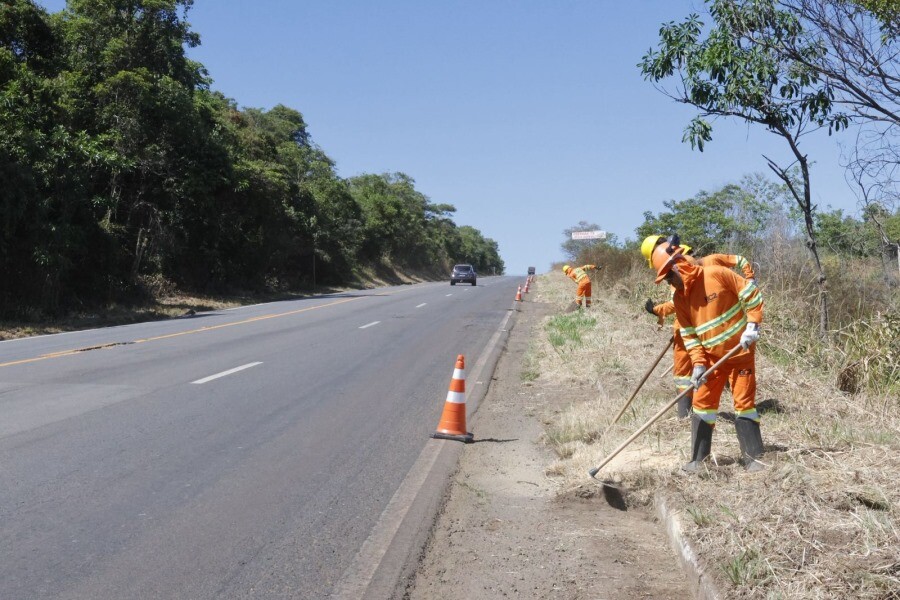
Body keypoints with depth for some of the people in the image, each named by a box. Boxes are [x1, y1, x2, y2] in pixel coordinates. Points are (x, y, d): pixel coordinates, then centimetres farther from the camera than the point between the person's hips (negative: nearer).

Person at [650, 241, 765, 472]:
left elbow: (752, 294, -11)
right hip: (711, 357, 5)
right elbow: (689, 334, 3)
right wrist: (698, 363, -8)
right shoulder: (679, 297, -1)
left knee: (744, 401, -1)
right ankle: (699, 458, 14)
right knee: (702, 403, 5)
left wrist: (752, 326, -17)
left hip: (740, 351, -5)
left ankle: (752, 457, 8)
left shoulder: (717, 275, -17)